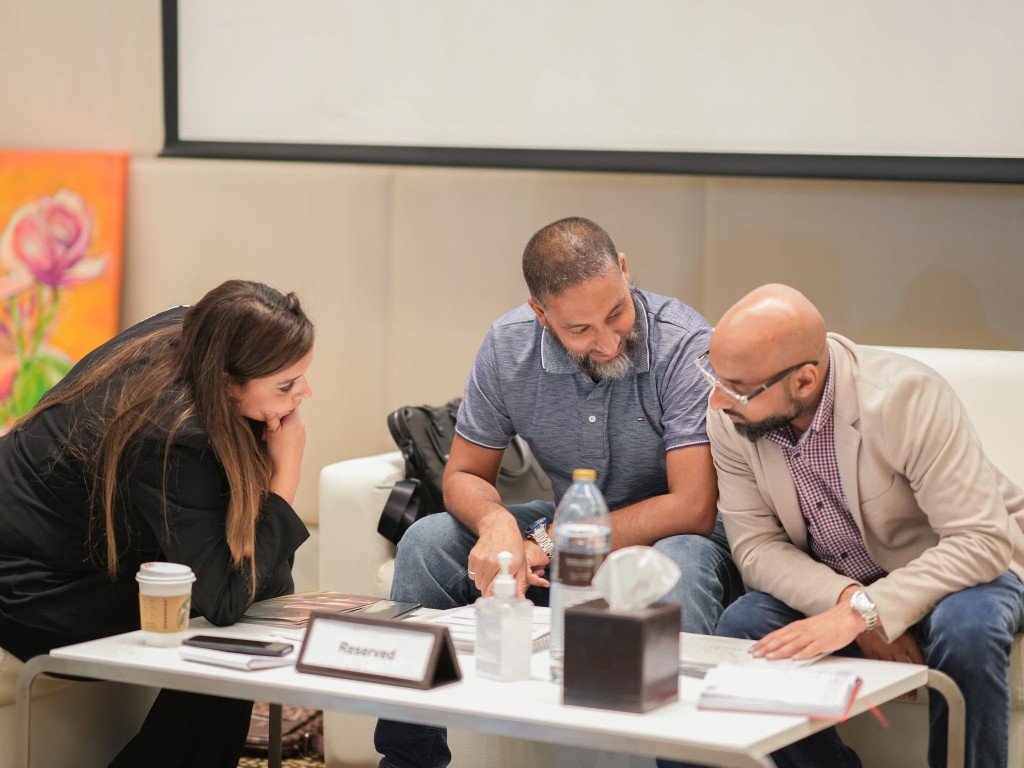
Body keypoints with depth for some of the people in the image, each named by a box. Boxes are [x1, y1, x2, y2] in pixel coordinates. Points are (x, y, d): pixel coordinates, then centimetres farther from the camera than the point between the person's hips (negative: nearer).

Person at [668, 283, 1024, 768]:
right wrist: (849, 599, -29)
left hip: (964, 565, -4)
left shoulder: (905, 396, -29)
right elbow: (756, 545, -11)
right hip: (825, 584, 4)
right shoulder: (730, 417, -14)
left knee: (965, 628, -35)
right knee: (739, 632, -22)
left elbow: (983, 540, -32)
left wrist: (858, 614, -40)